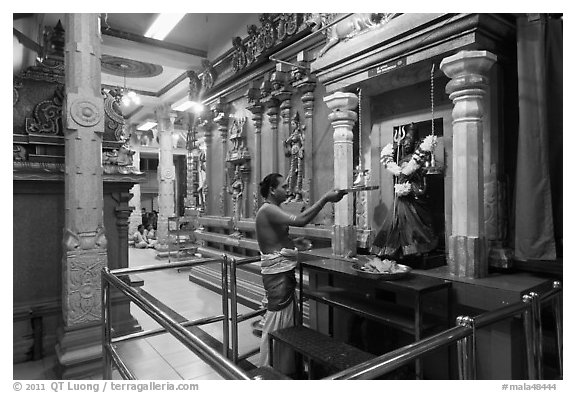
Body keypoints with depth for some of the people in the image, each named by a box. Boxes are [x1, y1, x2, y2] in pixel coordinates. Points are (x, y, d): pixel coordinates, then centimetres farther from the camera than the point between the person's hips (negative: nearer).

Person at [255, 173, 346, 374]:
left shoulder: (270, 210, 15)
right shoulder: (268, 210, -18)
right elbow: (300, 220, -30)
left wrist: (293, 243, 9)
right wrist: (325, 198, -25)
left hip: (284, 271, 10)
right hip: (277, 273, -10)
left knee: (288, 321, 18)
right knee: (277, 322, 1)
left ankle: (286, 369, 33)